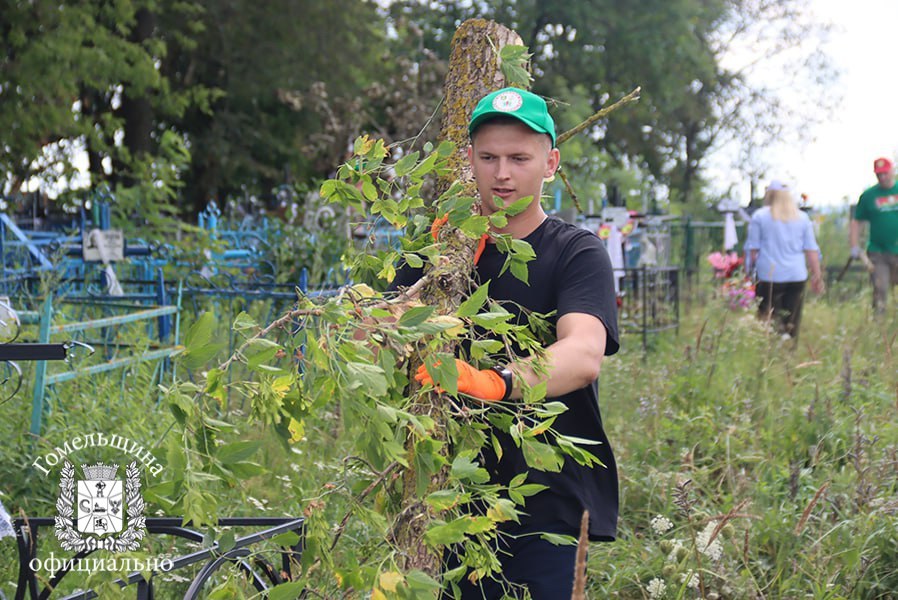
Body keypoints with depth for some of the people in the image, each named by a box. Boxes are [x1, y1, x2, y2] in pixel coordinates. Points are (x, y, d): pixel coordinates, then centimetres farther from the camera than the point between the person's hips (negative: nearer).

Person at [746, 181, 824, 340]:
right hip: (797, 276, 3)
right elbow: (812, 250, 9)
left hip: (768, 275, -3)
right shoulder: (803, 218, 10)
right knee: (791, 324, 7)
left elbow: (753, 249, -1)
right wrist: (817, 276, 15)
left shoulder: (759, 216, 1)